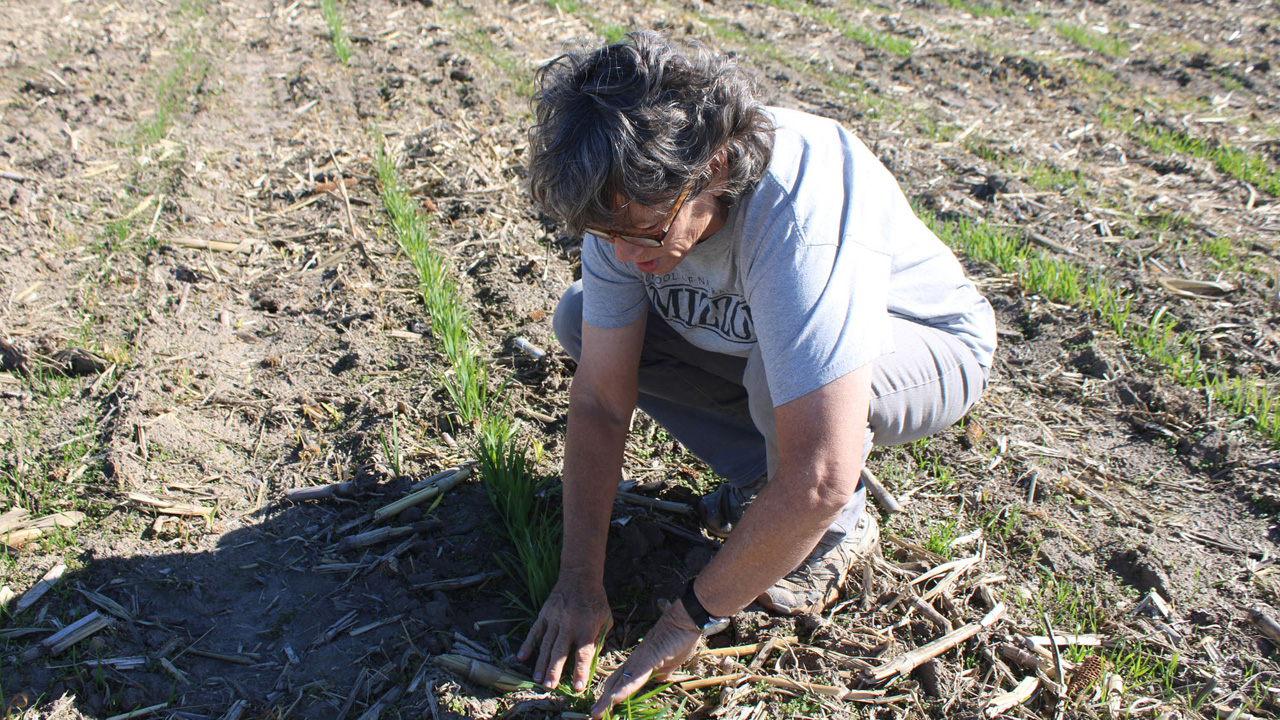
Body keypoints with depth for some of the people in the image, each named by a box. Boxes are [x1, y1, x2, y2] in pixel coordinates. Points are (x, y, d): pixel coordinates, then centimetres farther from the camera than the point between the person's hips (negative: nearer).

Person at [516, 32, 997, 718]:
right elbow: (601, 402, -16)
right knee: (579, 319, -8)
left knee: (782, 377, -39)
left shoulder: (803, 211, -42)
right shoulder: (630, 198, -21)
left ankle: (837, 531, -5)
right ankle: (762, 479, 2)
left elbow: (817, 481, -44)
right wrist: (580, 580, -19)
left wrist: (691, 615, -32)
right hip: (757, 335, 6)